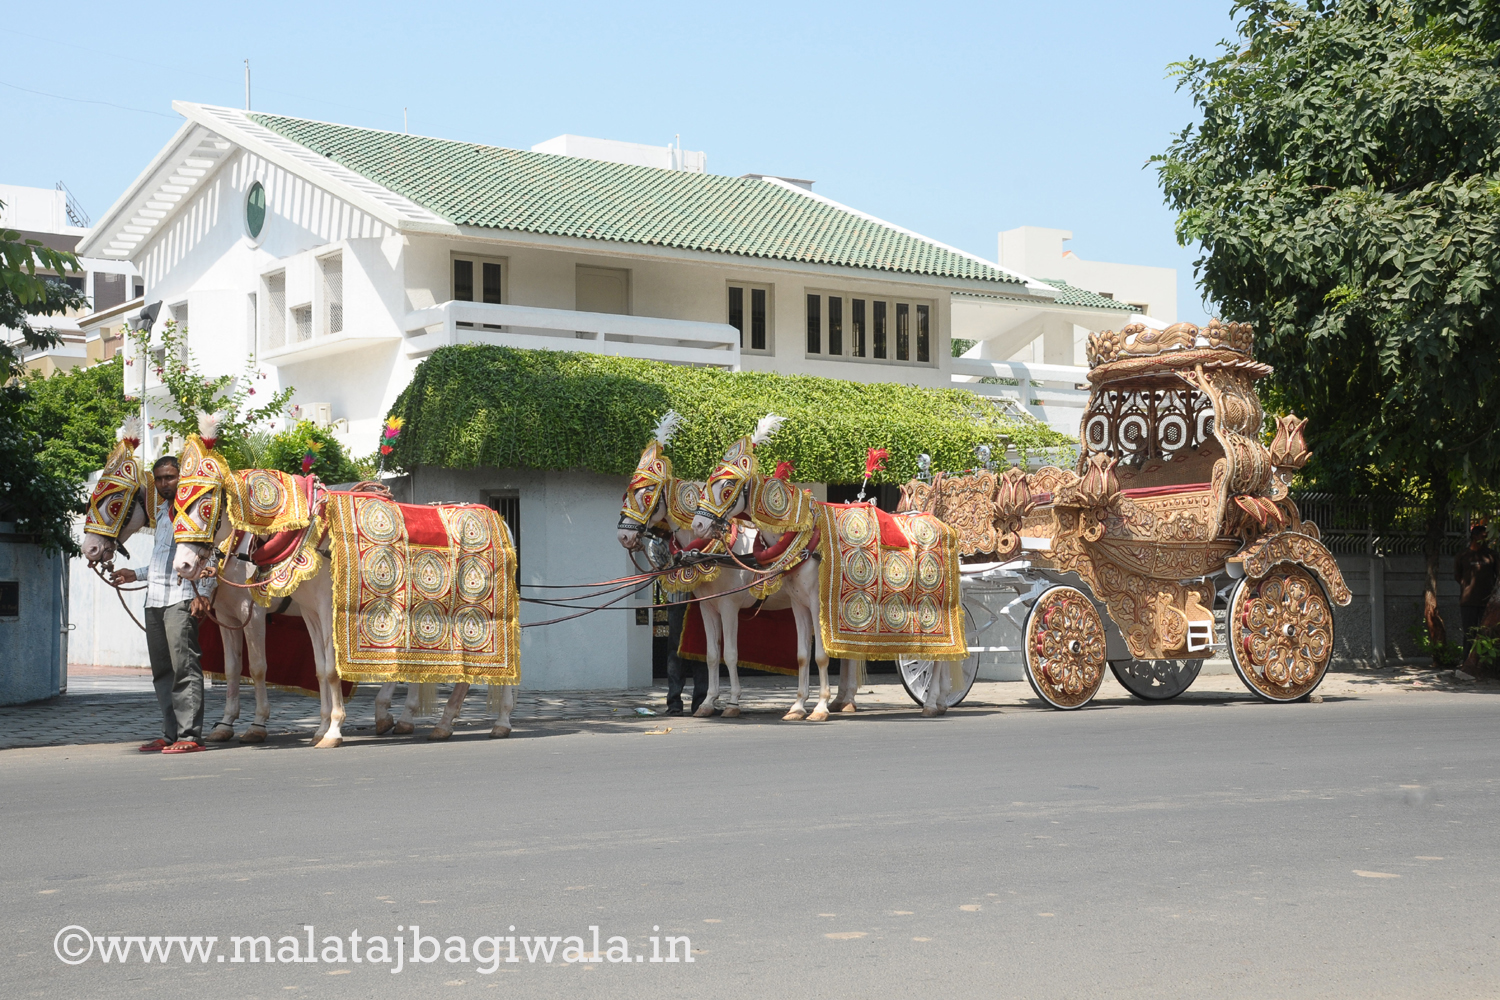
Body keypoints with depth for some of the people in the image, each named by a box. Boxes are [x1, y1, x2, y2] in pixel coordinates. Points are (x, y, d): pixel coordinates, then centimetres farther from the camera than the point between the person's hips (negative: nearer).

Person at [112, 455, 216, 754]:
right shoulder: (162, 513, 22)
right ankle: (170, 734, 15)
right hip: (155, 600, 9)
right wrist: (136, 574, 27)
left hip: (181, 598, -9)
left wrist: (203, 594, -18)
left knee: (185, 667, -11)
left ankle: (190, 736, -12)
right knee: (162, 671, 10)